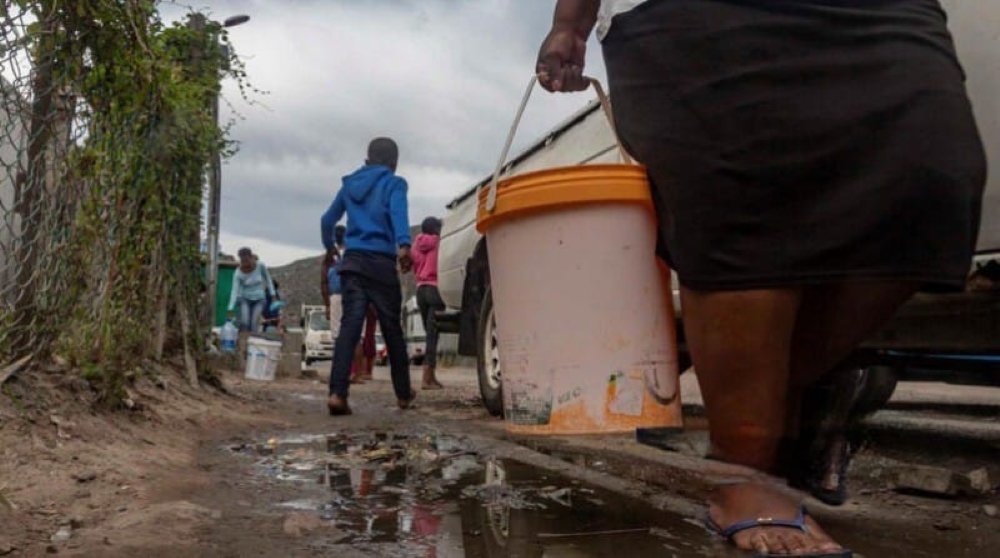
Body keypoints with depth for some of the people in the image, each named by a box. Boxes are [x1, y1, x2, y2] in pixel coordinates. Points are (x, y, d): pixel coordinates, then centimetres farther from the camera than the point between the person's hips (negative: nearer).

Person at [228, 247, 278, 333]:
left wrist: (273, 295, 1)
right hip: (245, 299, -1)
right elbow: (235, 291, -22)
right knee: (244, 323, -21)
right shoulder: (238, 273, -20)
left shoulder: (260, 265, -16)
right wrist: (230, 309, -29)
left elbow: (268, 279, 0)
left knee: (254, 325, -13)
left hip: (259, 299, 1)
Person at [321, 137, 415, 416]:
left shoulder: (350, 184, 20)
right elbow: (398, 212, -17)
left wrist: (330, 247, 45)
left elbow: (327, 220, 27)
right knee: (392, 329, 8)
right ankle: (403, 394, 19)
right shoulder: (393, 183, 4)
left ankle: (337, 393, -22)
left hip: (352, 262, 4)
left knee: (349, 326, -6)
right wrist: (403, 245, -33)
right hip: (381, 263, -3)